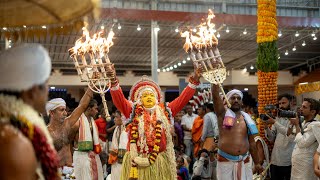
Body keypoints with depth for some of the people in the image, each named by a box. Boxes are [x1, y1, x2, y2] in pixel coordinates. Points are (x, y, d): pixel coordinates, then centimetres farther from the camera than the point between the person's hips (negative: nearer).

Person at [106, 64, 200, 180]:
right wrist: (114, 80, -19)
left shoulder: (165, 111, 14)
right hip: (137, 160, -1)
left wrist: (194, 81, 4)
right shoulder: (134, 111, 8)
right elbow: (119, 98, -4)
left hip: (160, 161, 2)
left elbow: (183, 98, 12)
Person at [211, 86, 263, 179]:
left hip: (244, 161, 4)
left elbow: (251, 142, 14)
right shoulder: (223, 113, 0)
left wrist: (257, 163, 16)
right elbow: (215, 94, -15)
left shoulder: (247, 118, 9)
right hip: (225, 160, -3)